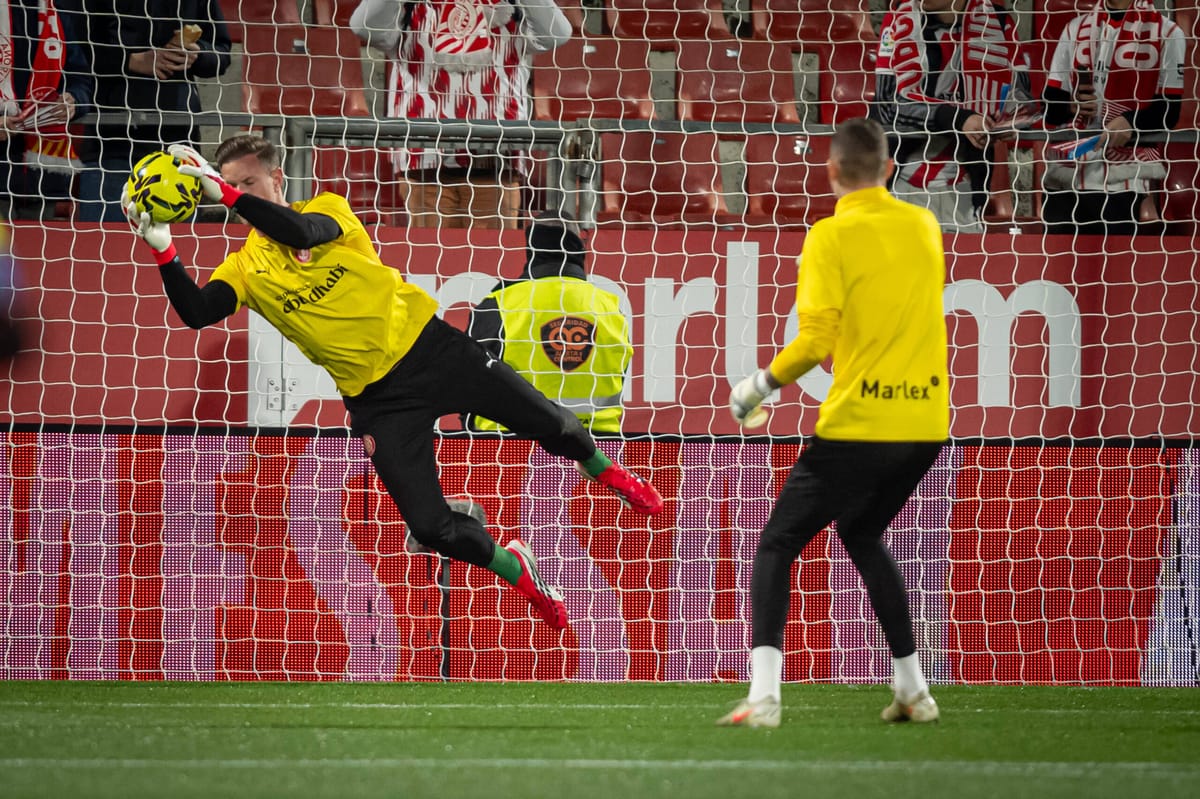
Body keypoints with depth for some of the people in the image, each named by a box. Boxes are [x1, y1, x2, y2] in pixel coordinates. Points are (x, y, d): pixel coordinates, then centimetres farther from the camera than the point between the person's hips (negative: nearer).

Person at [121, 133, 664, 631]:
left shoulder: (326, 209, -2)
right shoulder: (246, 268, 2)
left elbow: (301, 232, -26)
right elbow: (195, 313, -15)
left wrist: (228, 195, -35)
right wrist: (163, 251, -28)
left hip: (430, 346, -1)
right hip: (377, 399, 1)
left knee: (551, 425, 5)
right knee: (430, 528, -11)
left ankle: (605, 473, 41)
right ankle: (518, 574, 18)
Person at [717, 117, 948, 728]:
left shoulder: (832, 236, -9)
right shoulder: (923, 226, 8)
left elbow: (816, 339, -16)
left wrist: (762, 384, -3)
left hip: (858, 425, -6)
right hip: (927, 422, 6)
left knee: (777, 546, 4)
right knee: (863, 535, 28)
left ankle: (763, 695, -13)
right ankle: (912, 690, 24)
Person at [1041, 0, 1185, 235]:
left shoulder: (1166, 34, 3)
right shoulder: (1075, 29, 17)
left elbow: (1169, 111, -1)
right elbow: (1050, 103, 13)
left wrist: (1130, 122, -20)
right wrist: (1072, 106, -10)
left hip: (1123, 179, -4)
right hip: (1064, 173, 4)